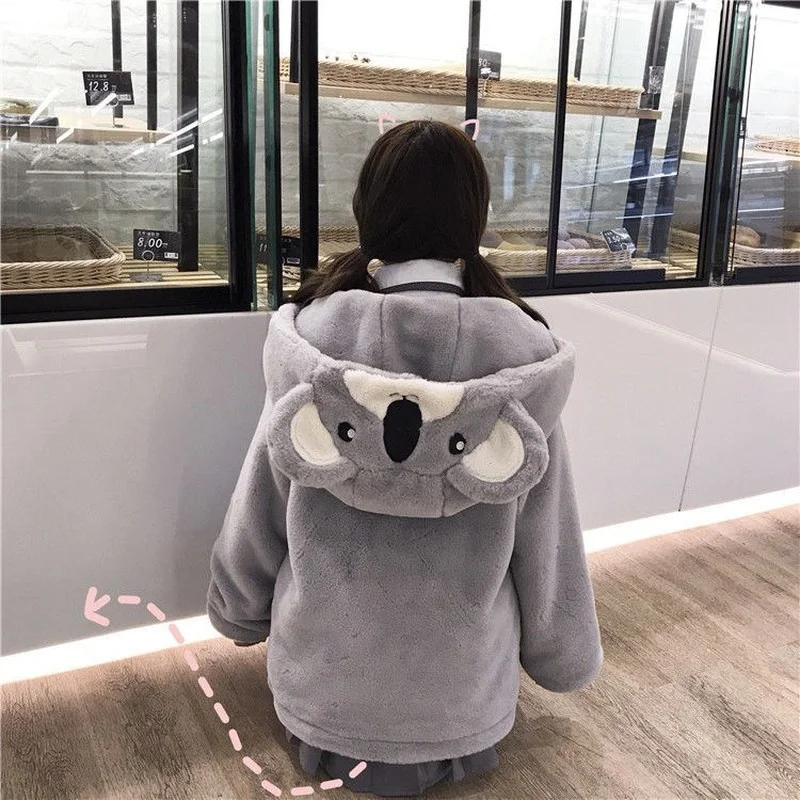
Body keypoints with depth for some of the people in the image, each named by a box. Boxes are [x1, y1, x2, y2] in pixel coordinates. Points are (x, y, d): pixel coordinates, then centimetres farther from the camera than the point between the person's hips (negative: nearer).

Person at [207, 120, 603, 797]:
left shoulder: (313, 337, -18)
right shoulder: (523, 354, -18)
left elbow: (258, 512, -5)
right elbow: (546, 540, -7)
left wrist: (242, 616, 16)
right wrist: (566, 658, 12)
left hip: (325, 691, 0)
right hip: (465, 701, 0)